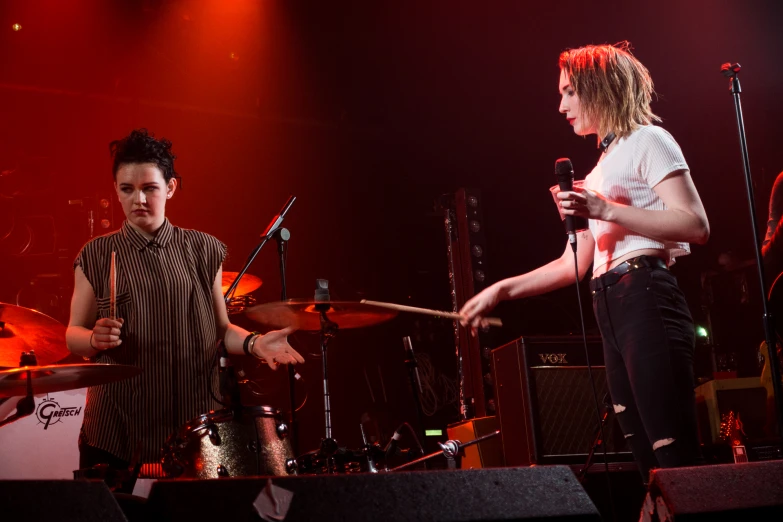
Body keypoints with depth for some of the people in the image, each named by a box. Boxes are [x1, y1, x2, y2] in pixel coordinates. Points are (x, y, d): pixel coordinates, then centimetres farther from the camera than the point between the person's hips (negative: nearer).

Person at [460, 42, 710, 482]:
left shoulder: (646, 140, 1)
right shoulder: (600, 170, 25)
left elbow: (696, 226, -11)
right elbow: (573, 264, 24)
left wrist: (605, 210, -16)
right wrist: (503, 290, 17)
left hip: (647, 300, -8)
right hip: (610, 309, 9)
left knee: (676, 459, -14)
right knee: (650, 462, 4)